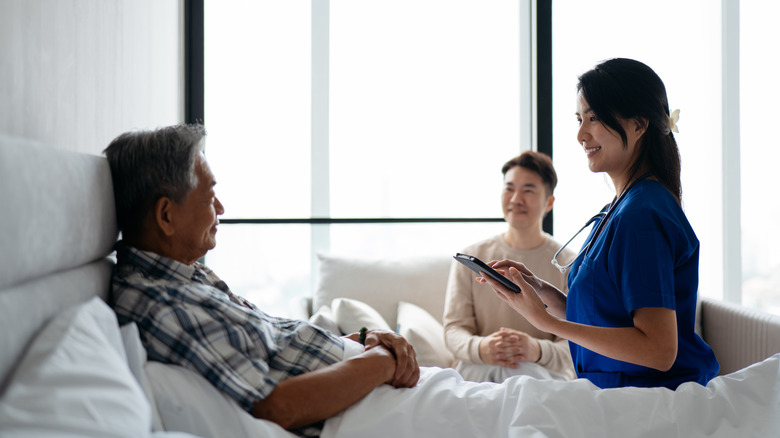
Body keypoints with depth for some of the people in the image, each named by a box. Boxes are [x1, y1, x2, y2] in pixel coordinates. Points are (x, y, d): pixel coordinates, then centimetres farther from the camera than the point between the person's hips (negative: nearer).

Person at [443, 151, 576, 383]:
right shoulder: (470, 258, 9)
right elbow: (454, 328, 1)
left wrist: (537, 350, -29)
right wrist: (480, 348, -26)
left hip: (546, 373, -1)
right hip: (476, 370, 1)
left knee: (524, 371, -38)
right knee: (483, 365, -36)